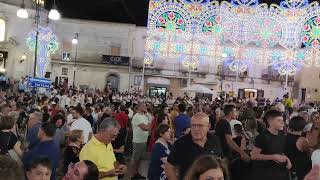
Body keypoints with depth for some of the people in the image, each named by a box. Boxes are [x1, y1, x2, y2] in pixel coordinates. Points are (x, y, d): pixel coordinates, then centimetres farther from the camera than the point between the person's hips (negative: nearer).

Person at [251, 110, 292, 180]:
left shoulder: (282, 135, 4)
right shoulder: (262, 137, -16)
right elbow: (253, 156, -18)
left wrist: (287, 159, 0)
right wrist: (273, 157, -21)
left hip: (280, 171, 6)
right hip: (263, 173, -6)